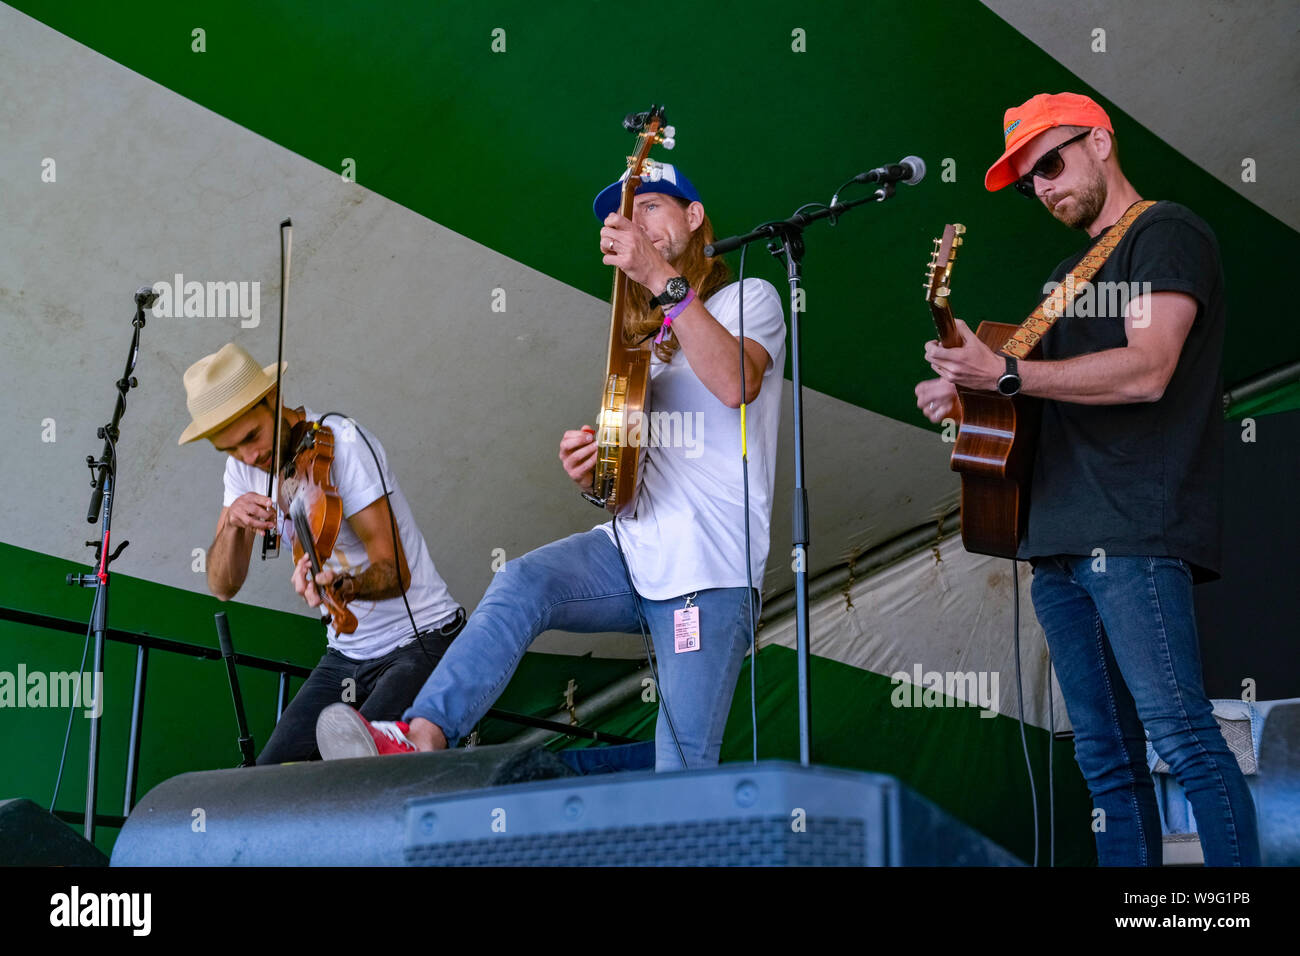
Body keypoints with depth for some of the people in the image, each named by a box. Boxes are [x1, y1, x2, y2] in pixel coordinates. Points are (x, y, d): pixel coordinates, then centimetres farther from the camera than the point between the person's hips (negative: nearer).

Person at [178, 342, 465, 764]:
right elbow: (223, 586, -2)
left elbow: (395, 572, -23)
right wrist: (232, 524, -21)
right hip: (345, 655, 7)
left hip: (422, 641, -7)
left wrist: (344, 585, -44)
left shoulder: (342, 441, -18)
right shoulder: (244, 467, 2)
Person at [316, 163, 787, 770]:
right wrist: (589, 470, 3)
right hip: (630, 548, 5)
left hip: (709, 574, -5)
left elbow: (736, 383, -19)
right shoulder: (638, 336, 27)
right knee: (521, 582, -26)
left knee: (682, 773, -11)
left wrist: (663, 278, -25)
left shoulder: (747, 299, 6)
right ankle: (420, 739, -38)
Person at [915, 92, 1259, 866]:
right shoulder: (1072, 273, 26)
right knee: (1107, 757, 6)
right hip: (1062, 541, 9)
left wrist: (1006, 373, -18)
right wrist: (965, 391, 10)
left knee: (1180, 735, -15)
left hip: (1134, 537, -9)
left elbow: (1146, 372, -15)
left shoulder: (1167, 234, -1)